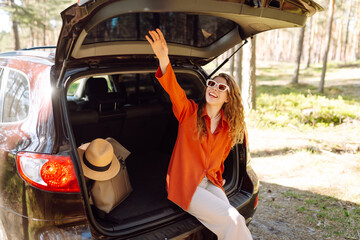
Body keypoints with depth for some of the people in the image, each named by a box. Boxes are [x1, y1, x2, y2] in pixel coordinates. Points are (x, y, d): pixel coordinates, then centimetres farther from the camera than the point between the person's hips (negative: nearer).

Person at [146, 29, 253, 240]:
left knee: (233, 223, -18)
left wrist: (217, 178, 14)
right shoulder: (190, 113, -6)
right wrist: (164, 58, -40)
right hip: (185, 184, -4)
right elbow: (174, 89, -26)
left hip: (211, 182, 4)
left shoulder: (228, 127, 7)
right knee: (232, 218, -20)